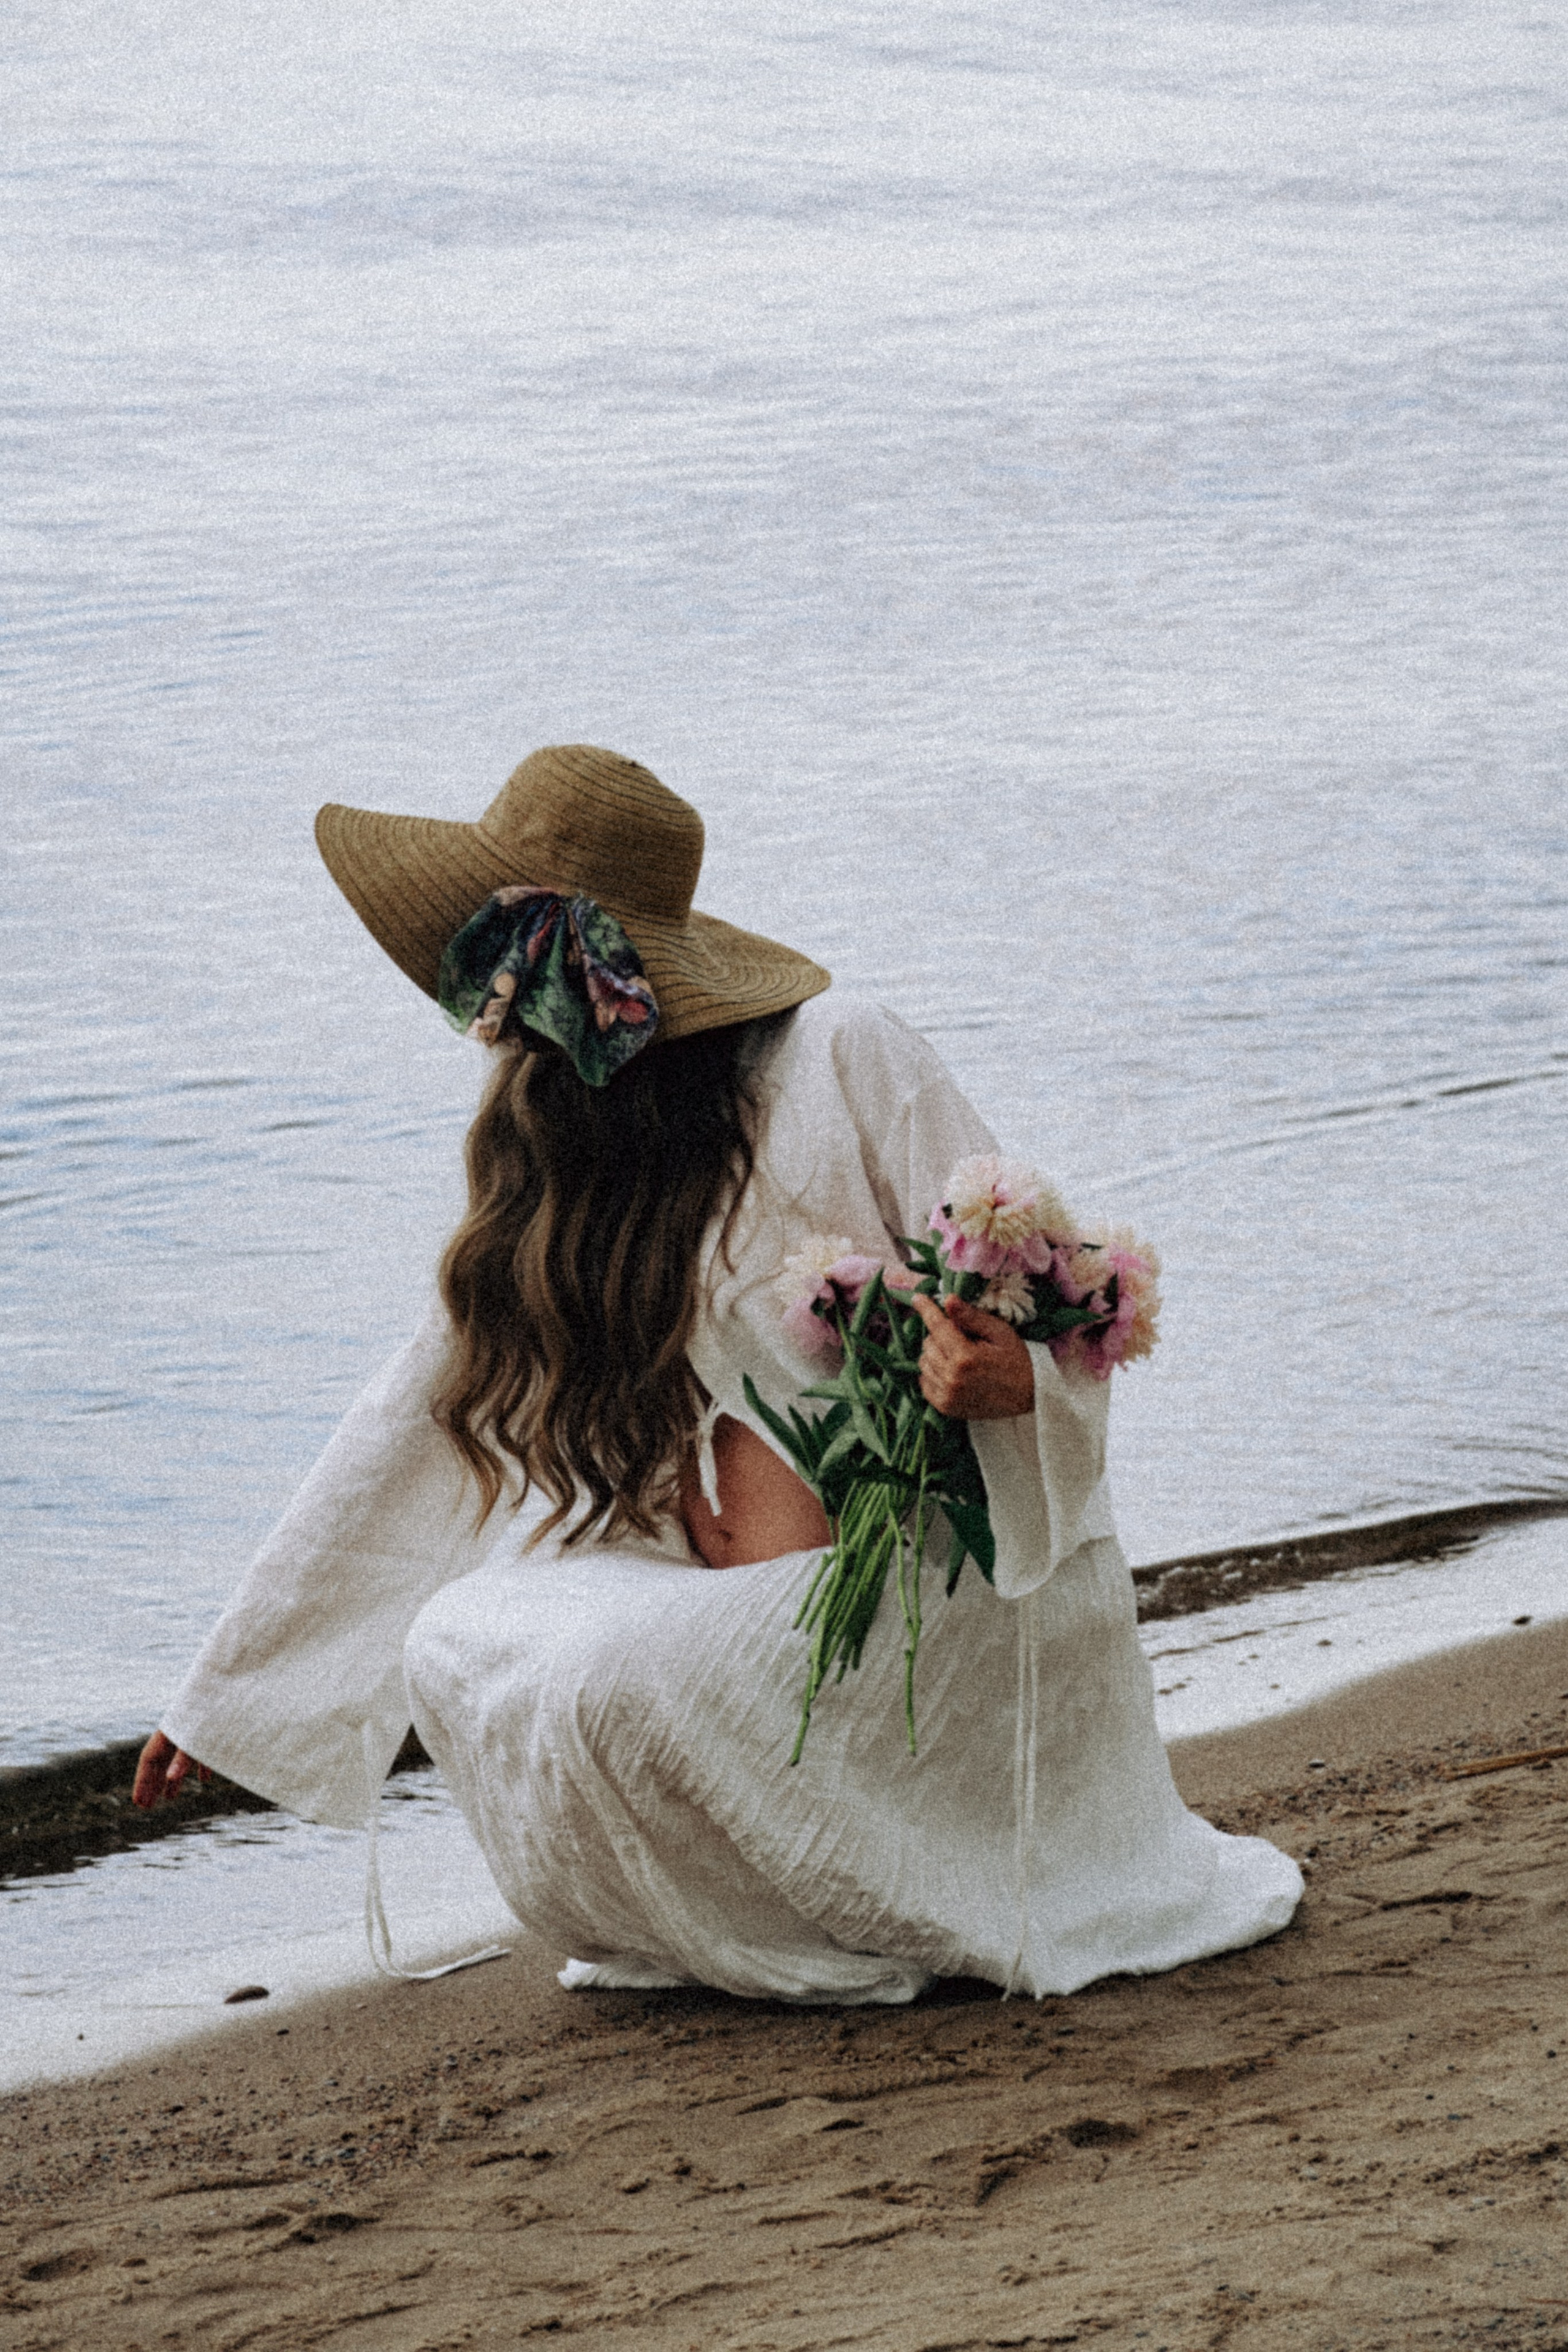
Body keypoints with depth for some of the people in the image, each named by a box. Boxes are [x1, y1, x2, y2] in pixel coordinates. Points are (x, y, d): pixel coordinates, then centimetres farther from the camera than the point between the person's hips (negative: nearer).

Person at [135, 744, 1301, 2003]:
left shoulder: (840, 1062, -9)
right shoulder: (537, 1170, 10)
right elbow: (416, 1428, 17)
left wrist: (1005, 1379, -36)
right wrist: (223, 1698, 20)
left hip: (977, 1592, -7)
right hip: (759, 1616, 7)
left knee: (609, 1673, -26)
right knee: (459, 1640, -11)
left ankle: (901, 1922, -5)